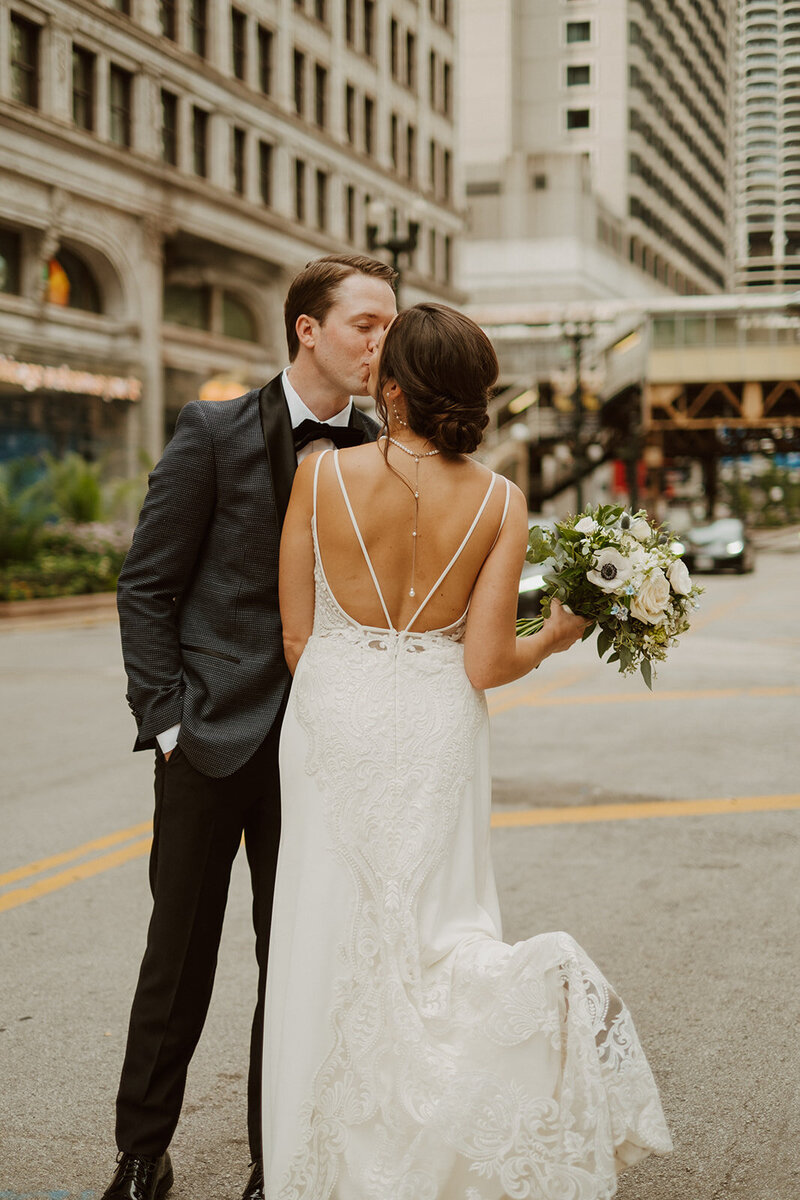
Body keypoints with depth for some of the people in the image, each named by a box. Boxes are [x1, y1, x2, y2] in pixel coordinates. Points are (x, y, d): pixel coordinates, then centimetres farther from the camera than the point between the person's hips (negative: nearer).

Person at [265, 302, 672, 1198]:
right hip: (437, 730, 1)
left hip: (334, 720, -1)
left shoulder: (323, 475, -10)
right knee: (430, 926, 19)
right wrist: (554, 638, 11)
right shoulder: (499, 504, -8)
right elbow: (485, 663, -10)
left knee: (332, 939, 11)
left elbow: (296, 636, -4)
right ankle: (524, 990, -9)